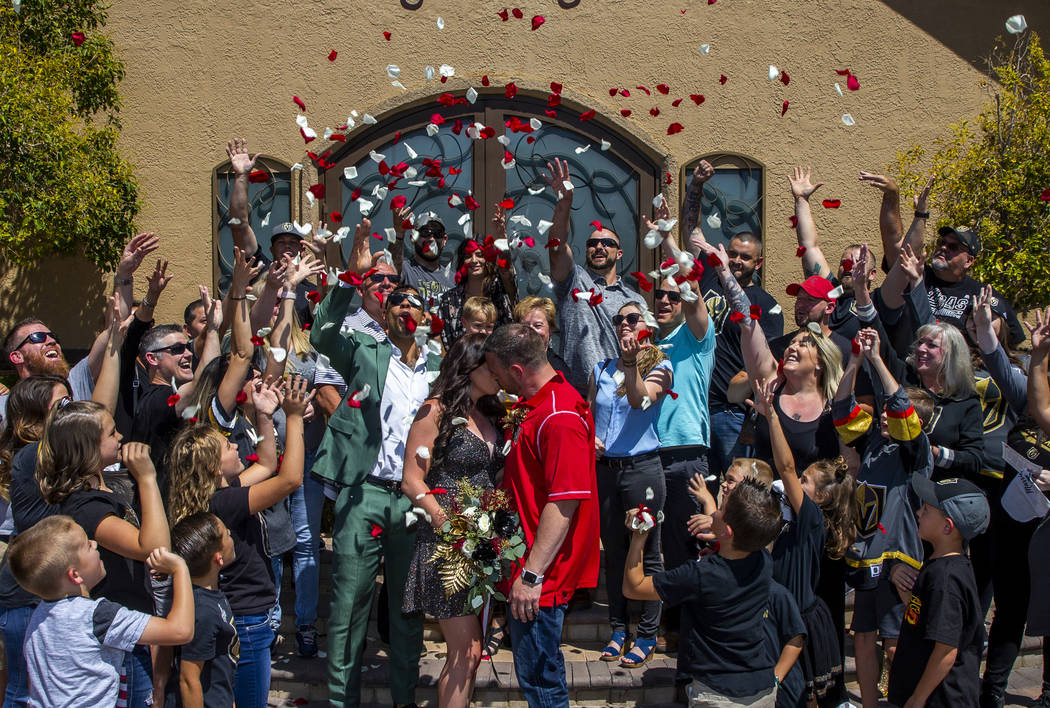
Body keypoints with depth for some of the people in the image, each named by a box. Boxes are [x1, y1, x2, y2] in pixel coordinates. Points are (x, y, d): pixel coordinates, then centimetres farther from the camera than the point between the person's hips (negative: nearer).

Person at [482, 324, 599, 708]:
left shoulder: (560, 417, -22)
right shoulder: (531, 404, 11)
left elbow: (565, 501, -25)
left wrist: (532, 574, -24)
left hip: (541, 573, -10)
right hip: (528, 562, 10)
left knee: (537, 675, -1)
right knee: (537, 667, 20)